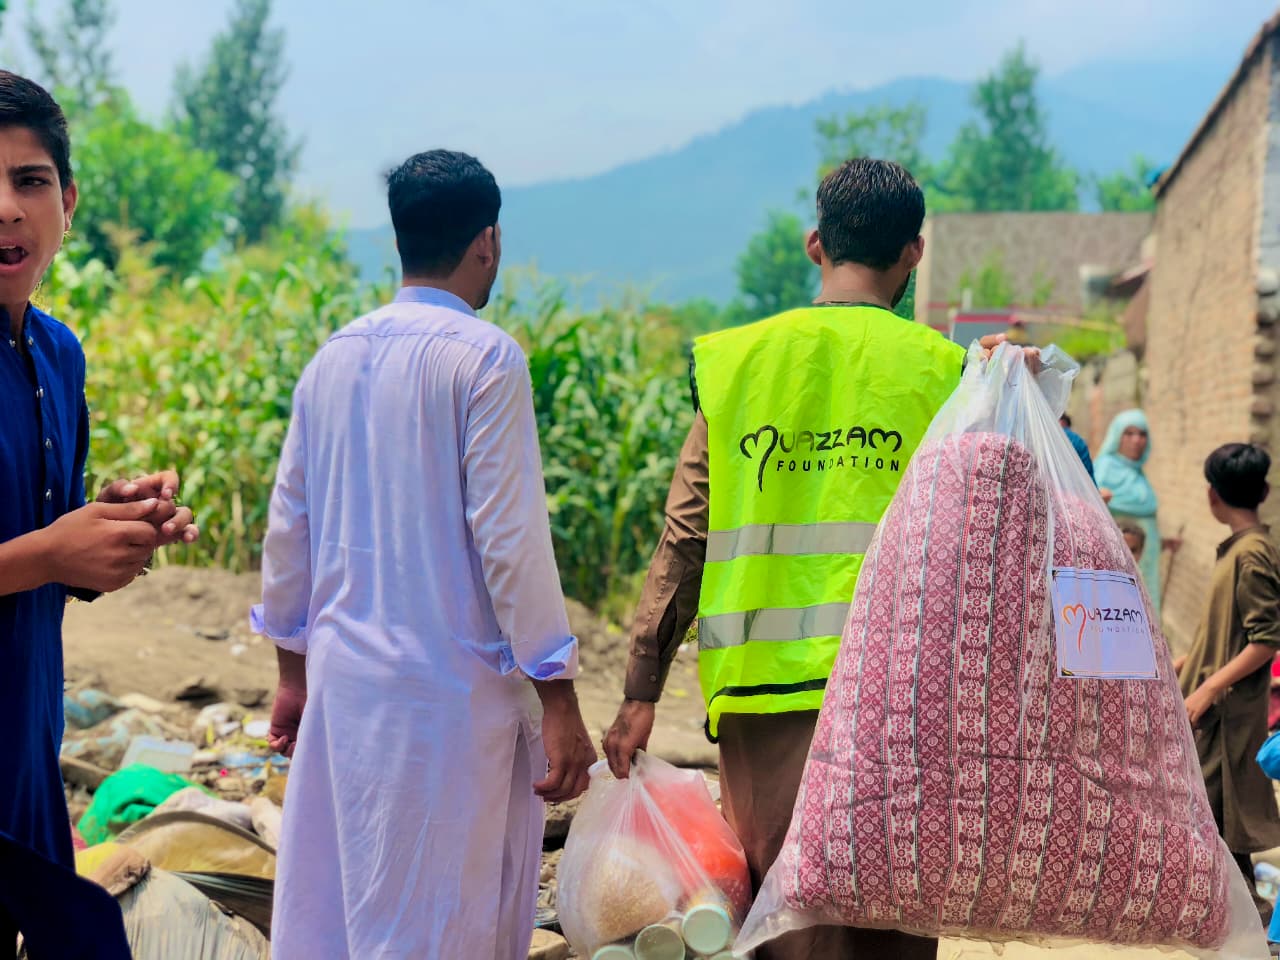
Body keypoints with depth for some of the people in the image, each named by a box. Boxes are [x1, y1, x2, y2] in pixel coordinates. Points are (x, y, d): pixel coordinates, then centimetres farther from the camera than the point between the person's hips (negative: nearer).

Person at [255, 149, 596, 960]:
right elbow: (509, 537, -14)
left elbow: (290, 525, 14)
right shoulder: (483, 357, -10)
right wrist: (559, 704, -10)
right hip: (449, 682, -6)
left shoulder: (334, 358, 9)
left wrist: (295, 673, 24)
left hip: (341, 678, 7)